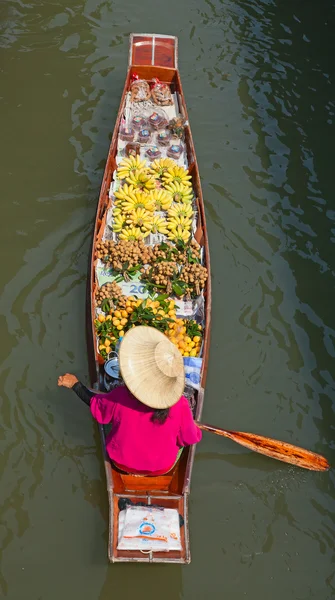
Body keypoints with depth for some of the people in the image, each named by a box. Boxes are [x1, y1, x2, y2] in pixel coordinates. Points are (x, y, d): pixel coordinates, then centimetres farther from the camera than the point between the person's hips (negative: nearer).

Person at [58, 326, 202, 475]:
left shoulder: (120, 396, -31)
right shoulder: (179, 406, -32)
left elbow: (96, 404, -9)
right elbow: (189, 439, -15)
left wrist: (75, 384, 5)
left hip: (122, 460, 1)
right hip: (161, 466, 0)